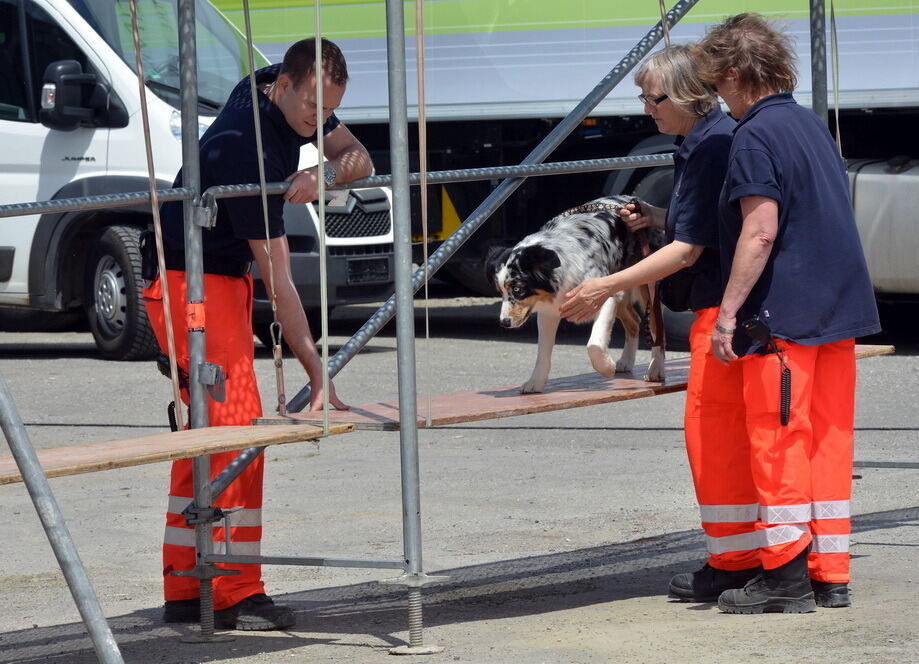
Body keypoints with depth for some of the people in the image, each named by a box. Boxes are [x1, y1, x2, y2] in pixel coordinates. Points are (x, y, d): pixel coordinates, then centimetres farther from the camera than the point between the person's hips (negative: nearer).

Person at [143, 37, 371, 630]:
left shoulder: (292, 99, -3)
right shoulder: (246, 148, -29)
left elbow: (361, 159, 2)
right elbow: (279, 280, -29)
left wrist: (327, 170, -24)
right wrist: (318, 374, -29)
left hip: (225, 279, 10)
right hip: (192, 283, -10)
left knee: (208, 432, 8)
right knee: (237, 429, -14)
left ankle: (185, 591, 10)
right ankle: (237, 596, -13)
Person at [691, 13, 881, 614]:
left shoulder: (757, 136, -12)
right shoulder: (812, 125, 16)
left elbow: (761, 233, -20)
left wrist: (727, 314, -16)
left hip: (783, 316, -9)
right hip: (838, 312, 9)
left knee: (779, 442, -3)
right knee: (828, 442, 10)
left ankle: (786, 579, -2)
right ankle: (831, 575, 12)